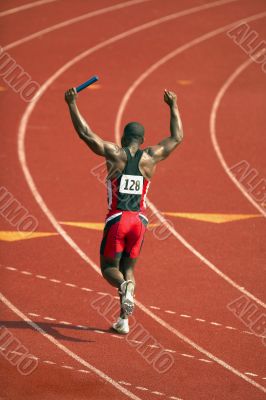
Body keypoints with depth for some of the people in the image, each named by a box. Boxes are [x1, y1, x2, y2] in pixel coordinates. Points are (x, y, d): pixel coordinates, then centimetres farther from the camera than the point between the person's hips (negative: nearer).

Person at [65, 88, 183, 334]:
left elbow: (85, 133, -3)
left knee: (109, 268, 8)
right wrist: (173, 107, 28)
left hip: (117, 220, -3)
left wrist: (72, 104, 4)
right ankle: (124, 320, 4)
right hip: (139, 221, 3)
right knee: (128, 268, 15)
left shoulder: (115, 154, -2)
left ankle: (125, 286, -28)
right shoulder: (150, 157, 5)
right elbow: (177, 138, 19)